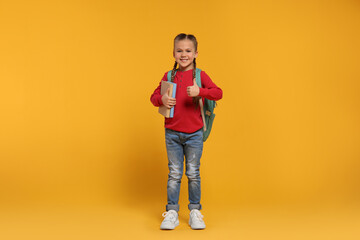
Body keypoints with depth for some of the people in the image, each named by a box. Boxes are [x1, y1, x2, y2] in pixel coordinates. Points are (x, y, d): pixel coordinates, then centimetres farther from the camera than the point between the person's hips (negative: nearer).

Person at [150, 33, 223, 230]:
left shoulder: (200, 75, -1)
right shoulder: (169, 76, 6)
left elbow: (218, 93, -11)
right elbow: (154, 96, 11)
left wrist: (200, 91, -28)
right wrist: (162, 99, -12)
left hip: (194, 134, -1)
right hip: (172, 134, 1)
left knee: (193, 173, 7)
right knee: (174, 174, 6)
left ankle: (195, 212, 19)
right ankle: (171, 213, 14)